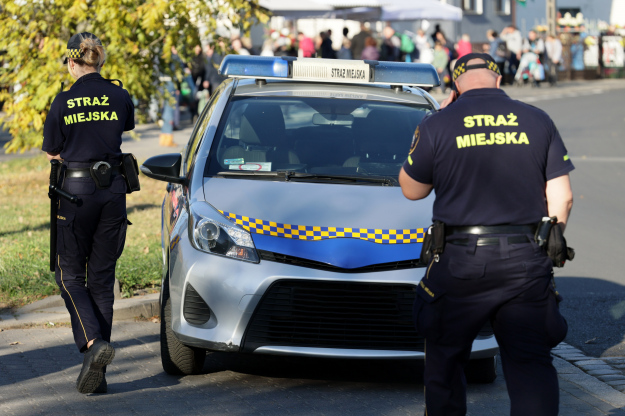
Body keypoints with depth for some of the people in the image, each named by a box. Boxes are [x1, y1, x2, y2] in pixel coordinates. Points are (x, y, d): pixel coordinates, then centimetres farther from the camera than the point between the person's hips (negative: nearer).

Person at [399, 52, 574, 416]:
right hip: (526, 262, 1)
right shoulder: (538, 121, 4)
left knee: (445, 357, 16)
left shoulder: (439, 125, -2)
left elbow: (412, 189, 10)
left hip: (461, 261, -1)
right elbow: (562, 197, 3)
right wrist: (548, 246, 17)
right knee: (531, 362, 1)